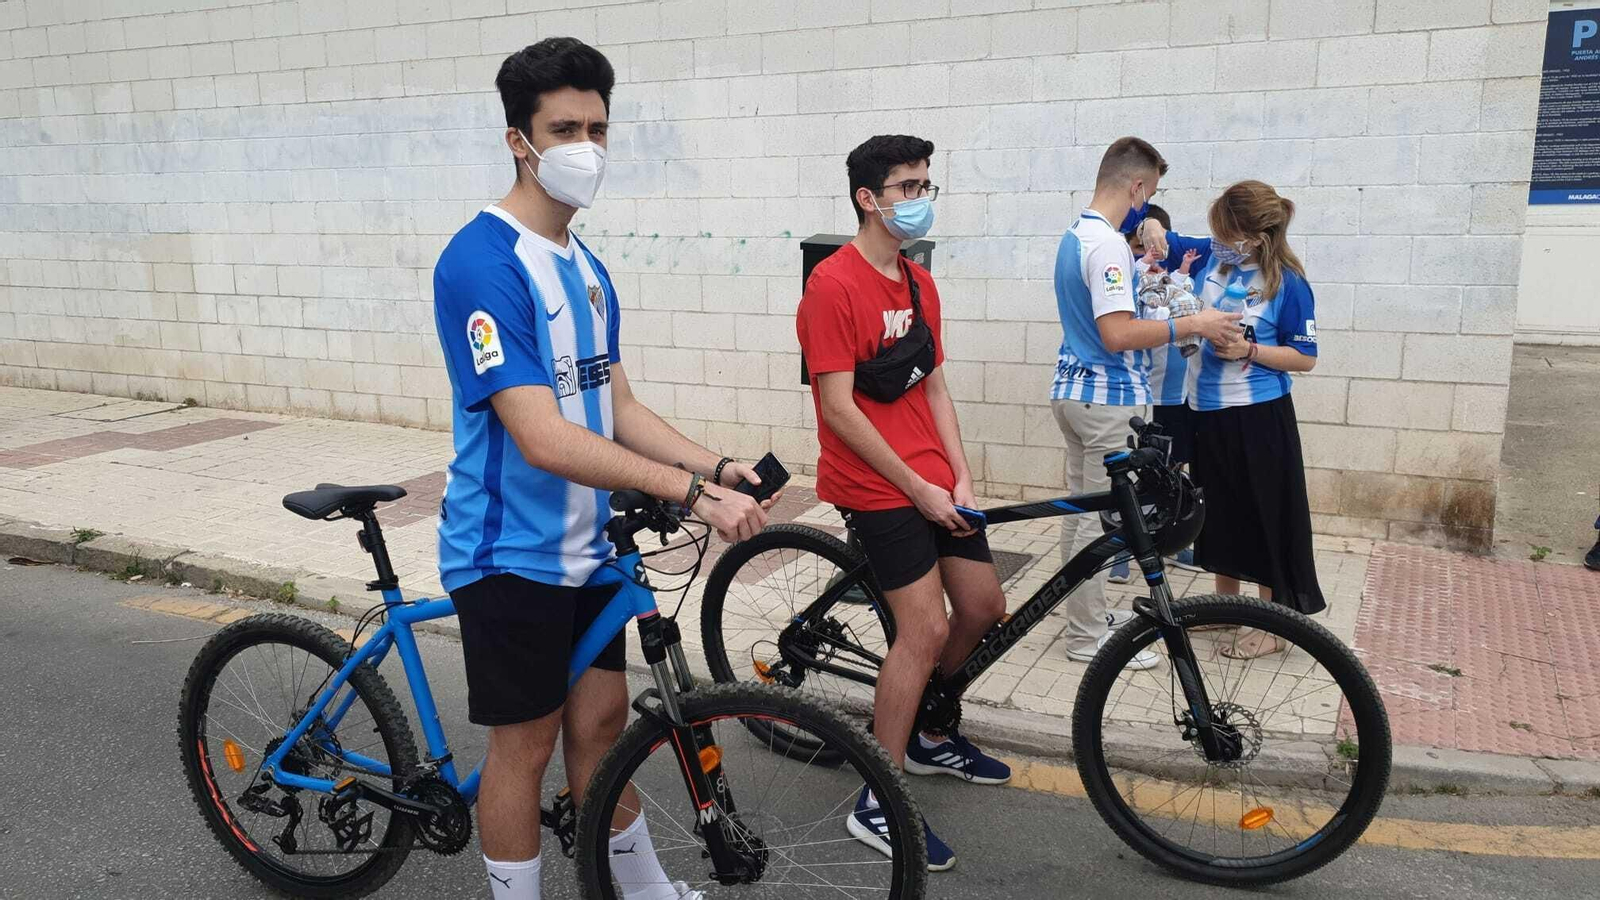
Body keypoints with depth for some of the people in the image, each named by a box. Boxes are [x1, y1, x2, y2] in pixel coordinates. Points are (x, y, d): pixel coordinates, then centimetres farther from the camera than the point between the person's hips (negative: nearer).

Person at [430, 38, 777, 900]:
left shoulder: (585, 266, 7)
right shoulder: (481, 263, -21)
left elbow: (617, 408, 7)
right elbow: (543, 439, -29)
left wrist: (717, 465, -8)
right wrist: (690, 491, -31)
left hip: (583, 545, 8)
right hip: (511, 553, -8)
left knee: (601, 719, 18)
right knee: (526, 742, 7)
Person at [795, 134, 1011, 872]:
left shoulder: (920, 283, 11)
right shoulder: (833, 285, -15)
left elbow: (934, 386, 11)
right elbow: (839, 409, -18)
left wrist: (960, 476, 0)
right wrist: (917, 488, -16)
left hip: (935, 481, 8)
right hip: (877, 486, -8)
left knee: (984, 608, 12)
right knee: (925, 628, -11)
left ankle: (928, 737, 35)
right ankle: (878, 805, 3)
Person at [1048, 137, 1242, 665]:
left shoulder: (1074, 236, 12)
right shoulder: (1108, 245, -20)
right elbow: (1118, 334, -28)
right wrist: (1191, 325, -19)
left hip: (1073, 389, 10)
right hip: (1110, 398, -10)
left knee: (1081, 512, 16)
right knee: (1102, 520, -2)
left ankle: (1088, 614, 29)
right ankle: (1087, 636, 7)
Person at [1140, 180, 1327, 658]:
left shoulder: (1288, 283, -13)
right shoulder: (1213, 255, 1)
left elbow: (1305, 358, -9)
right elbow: (1163, 242, 14)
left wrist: (1248, 350, -22)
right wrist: (1154, 229, -9)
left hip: (1257, 415, -6)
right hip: (1208, 409, 6)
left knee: (1264, 515, 3)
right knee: (1218, 509, 16)